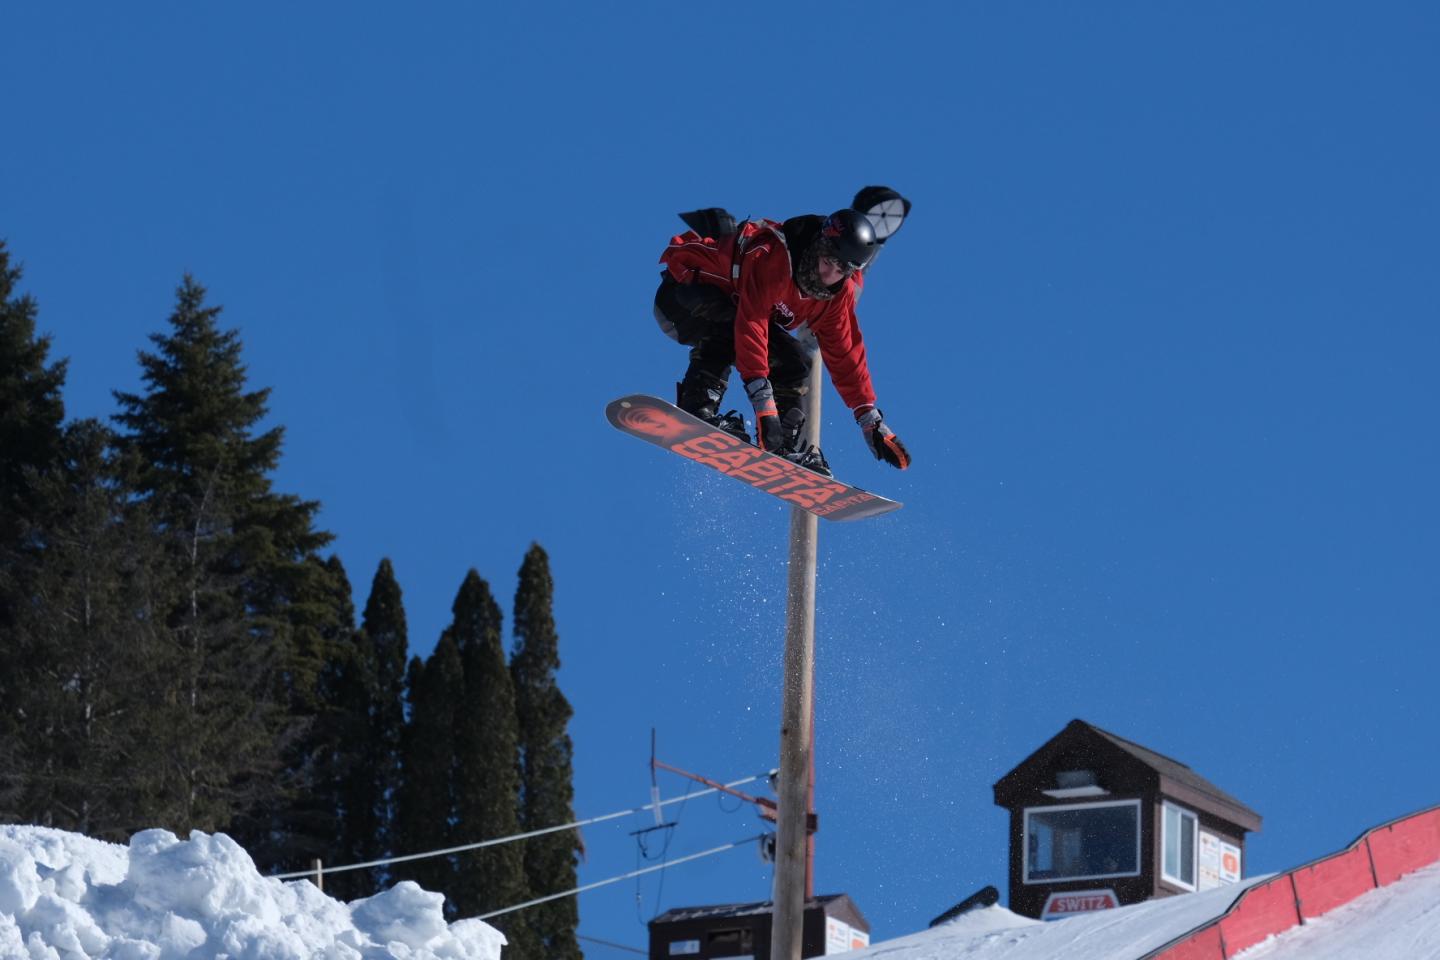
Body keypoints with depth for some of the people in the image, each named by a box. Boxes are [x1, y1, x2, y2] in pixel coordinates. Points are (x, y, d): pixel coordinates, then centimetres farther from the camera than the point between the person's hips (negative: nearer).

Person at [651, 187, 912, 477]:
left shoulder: (839, 293, -7)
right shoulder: (772, 255, -34)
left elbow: (845, 355, 2)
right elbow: (751, 325, -41)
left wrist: (872, 422, -2)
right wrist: (762, 399, -47)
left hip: (727, 304, 8)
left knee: (793, 362, -4)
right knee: (727, 328, -38)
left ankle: (790, 449, -2)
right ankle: (696, 414, -45)